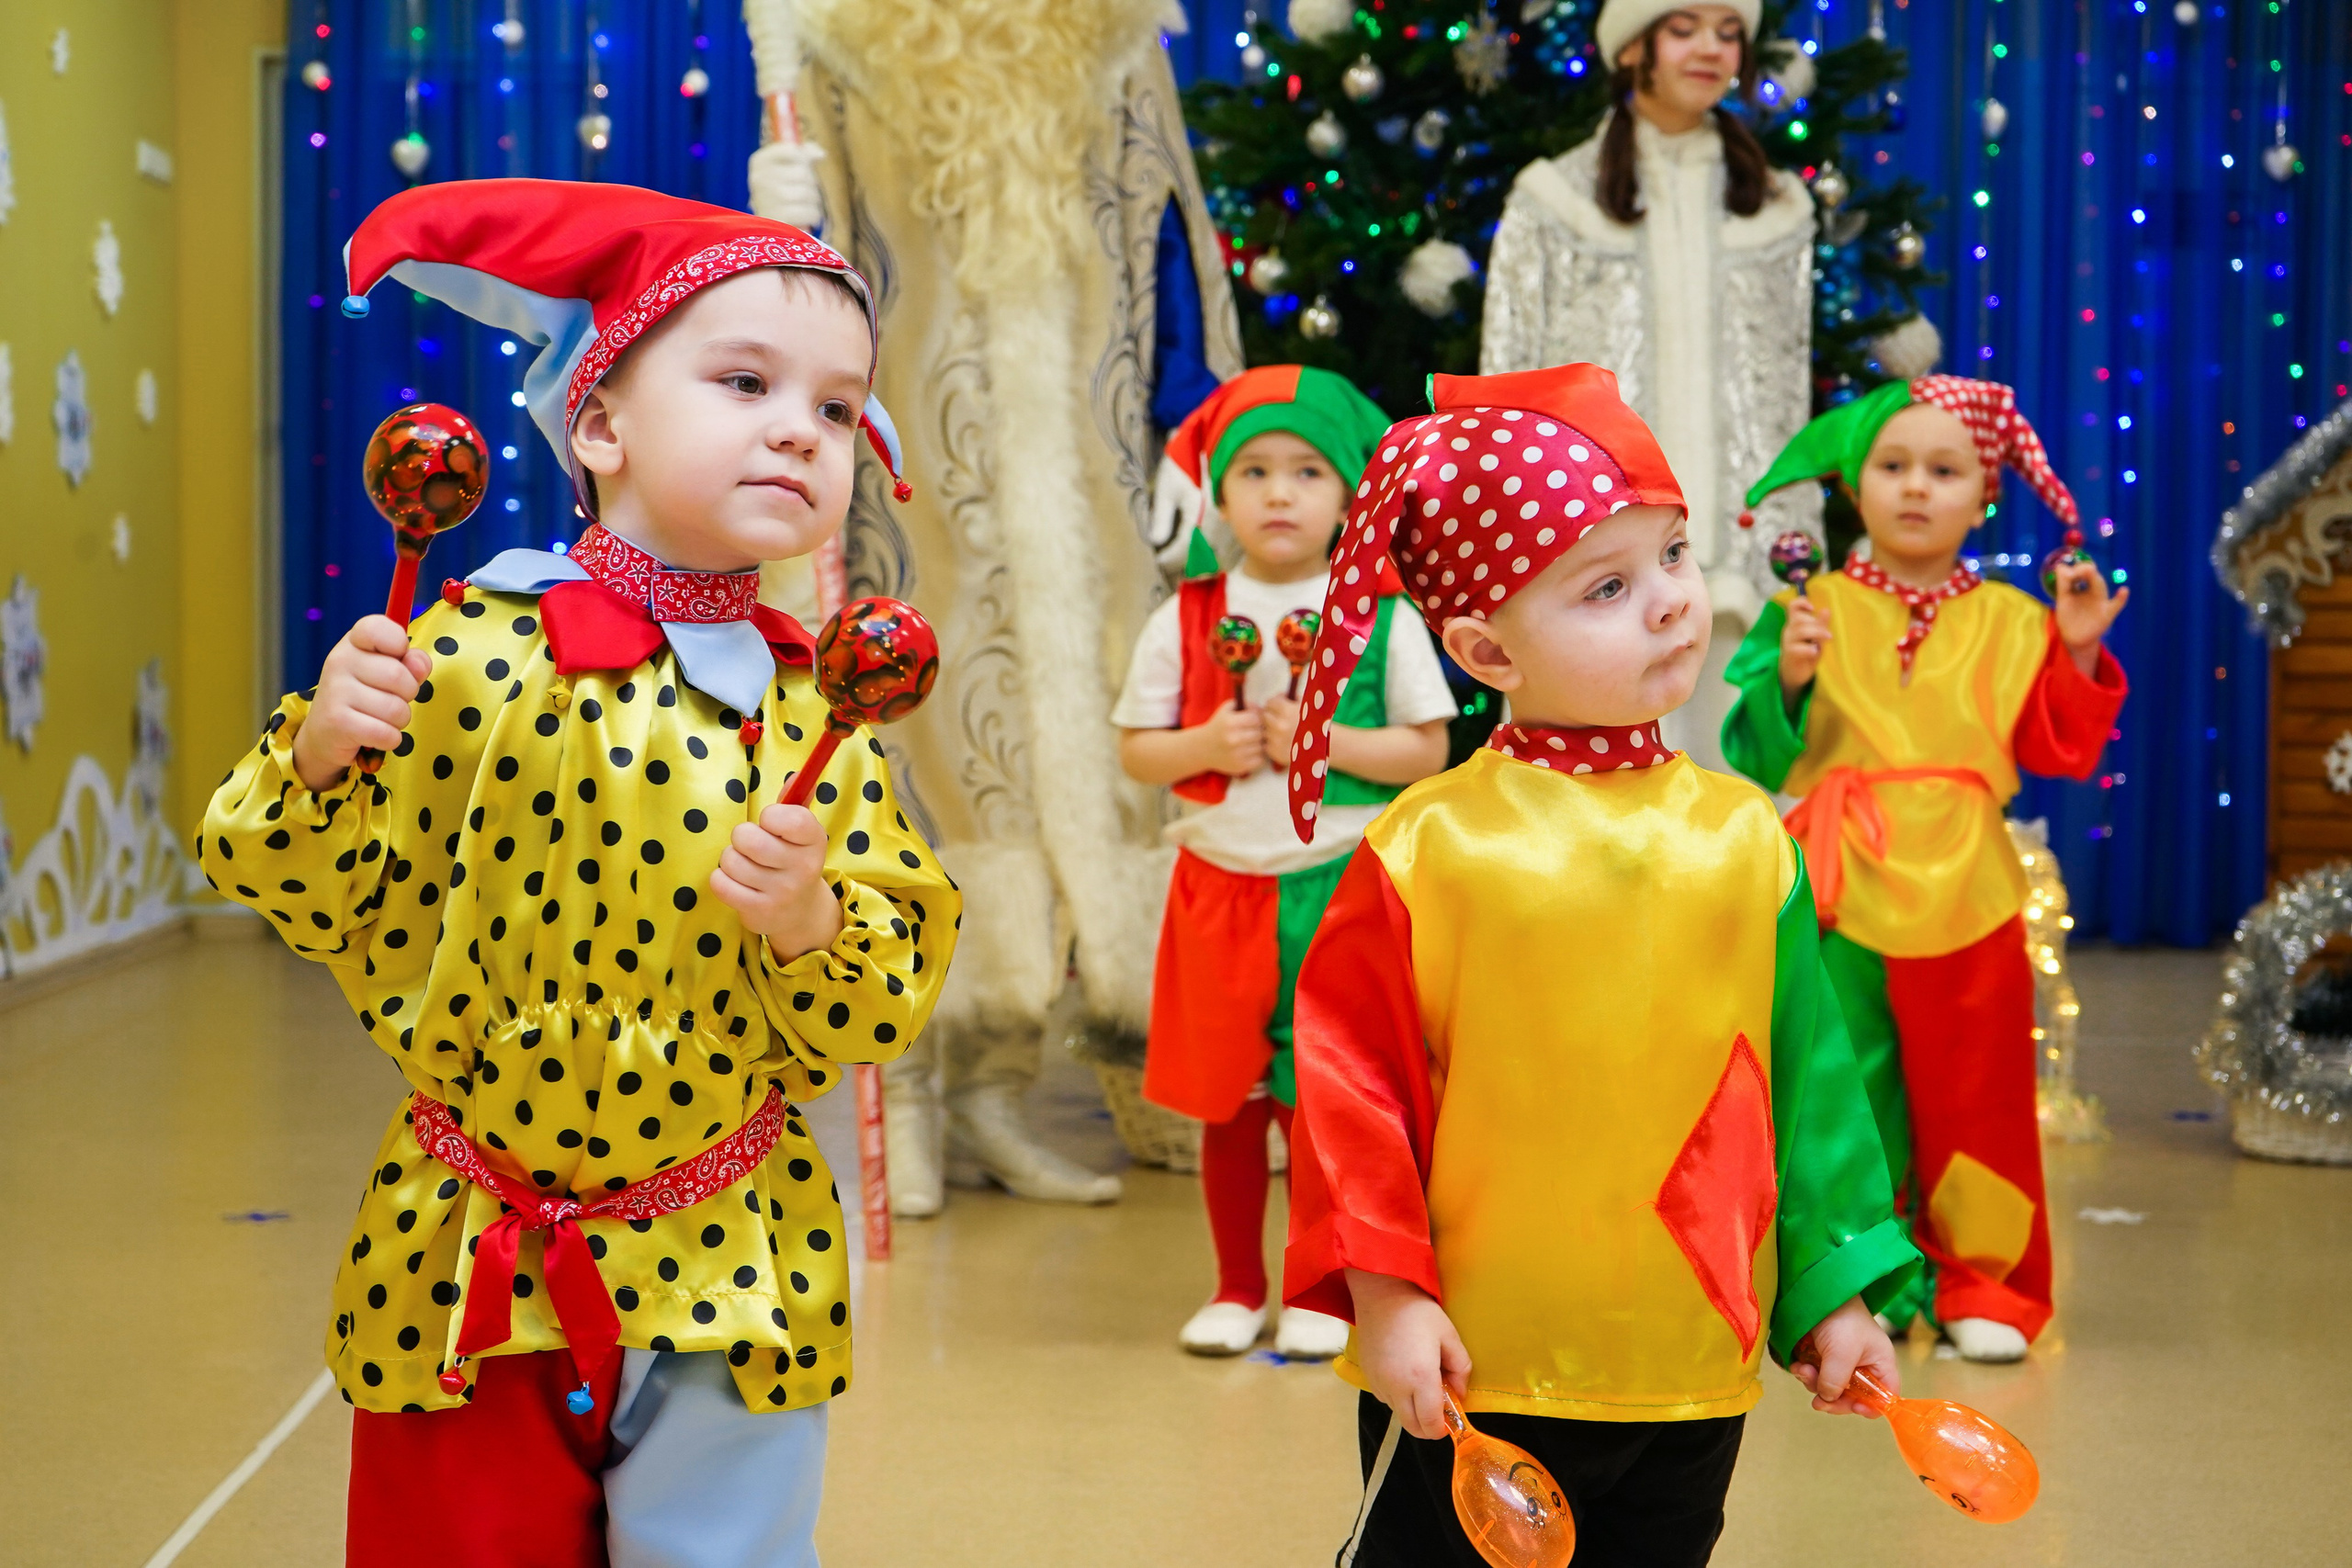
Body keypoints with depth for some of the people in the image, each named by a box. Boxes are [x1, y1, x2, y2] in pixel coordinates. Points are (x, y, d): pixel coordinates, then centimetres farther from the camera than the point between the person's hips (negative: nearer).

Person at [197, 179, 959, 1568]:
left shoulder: (819, 713, -4)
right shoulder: (476, 654, -10)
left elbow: (879, 1016, -2)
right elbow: (341, 906, -4)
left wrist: (807, 921, -21)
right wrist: (320, 757, -21)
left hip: (728, 1282, 1)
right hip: (467, 1279, -1)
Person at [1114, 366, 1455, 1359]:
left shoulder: (1381, 614, -1)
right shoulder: (1186, 618, 2)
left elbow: (1428, 750, -3)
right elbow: (1135, 750, 5)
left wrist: (1328, 742, -16)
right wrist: (1207, 745, -14)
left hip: (1339, 884, -2)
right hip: (1218, 886, 2)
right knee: (1226, 1099, 9)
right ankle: (1238, 1288, 23)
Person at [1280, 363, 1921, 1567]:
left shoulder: (1743, 837, 1)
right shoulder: (1429, 847, -10)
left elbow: (1806, 1069, 7)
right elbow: (1348, 1072, -7)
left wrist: (1836, 1287, 8)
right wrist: (1382, 1292, -11)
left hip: (1692, 1371, 4)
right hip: (1465, 1374, -3)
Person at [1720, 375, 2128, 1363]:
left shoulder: (2010, 623, 8)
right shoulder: (1814, 611, 4)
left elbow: (2056, 750, 5)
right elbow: (1758, 759, 2)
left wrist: (2076, 655, -5)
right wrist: (1784, 682, -15)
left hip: (1963, 891, 1)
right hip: (1844, 890, -1)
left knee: (1972, 1088, 5)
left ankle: (1981, 1280, 16)